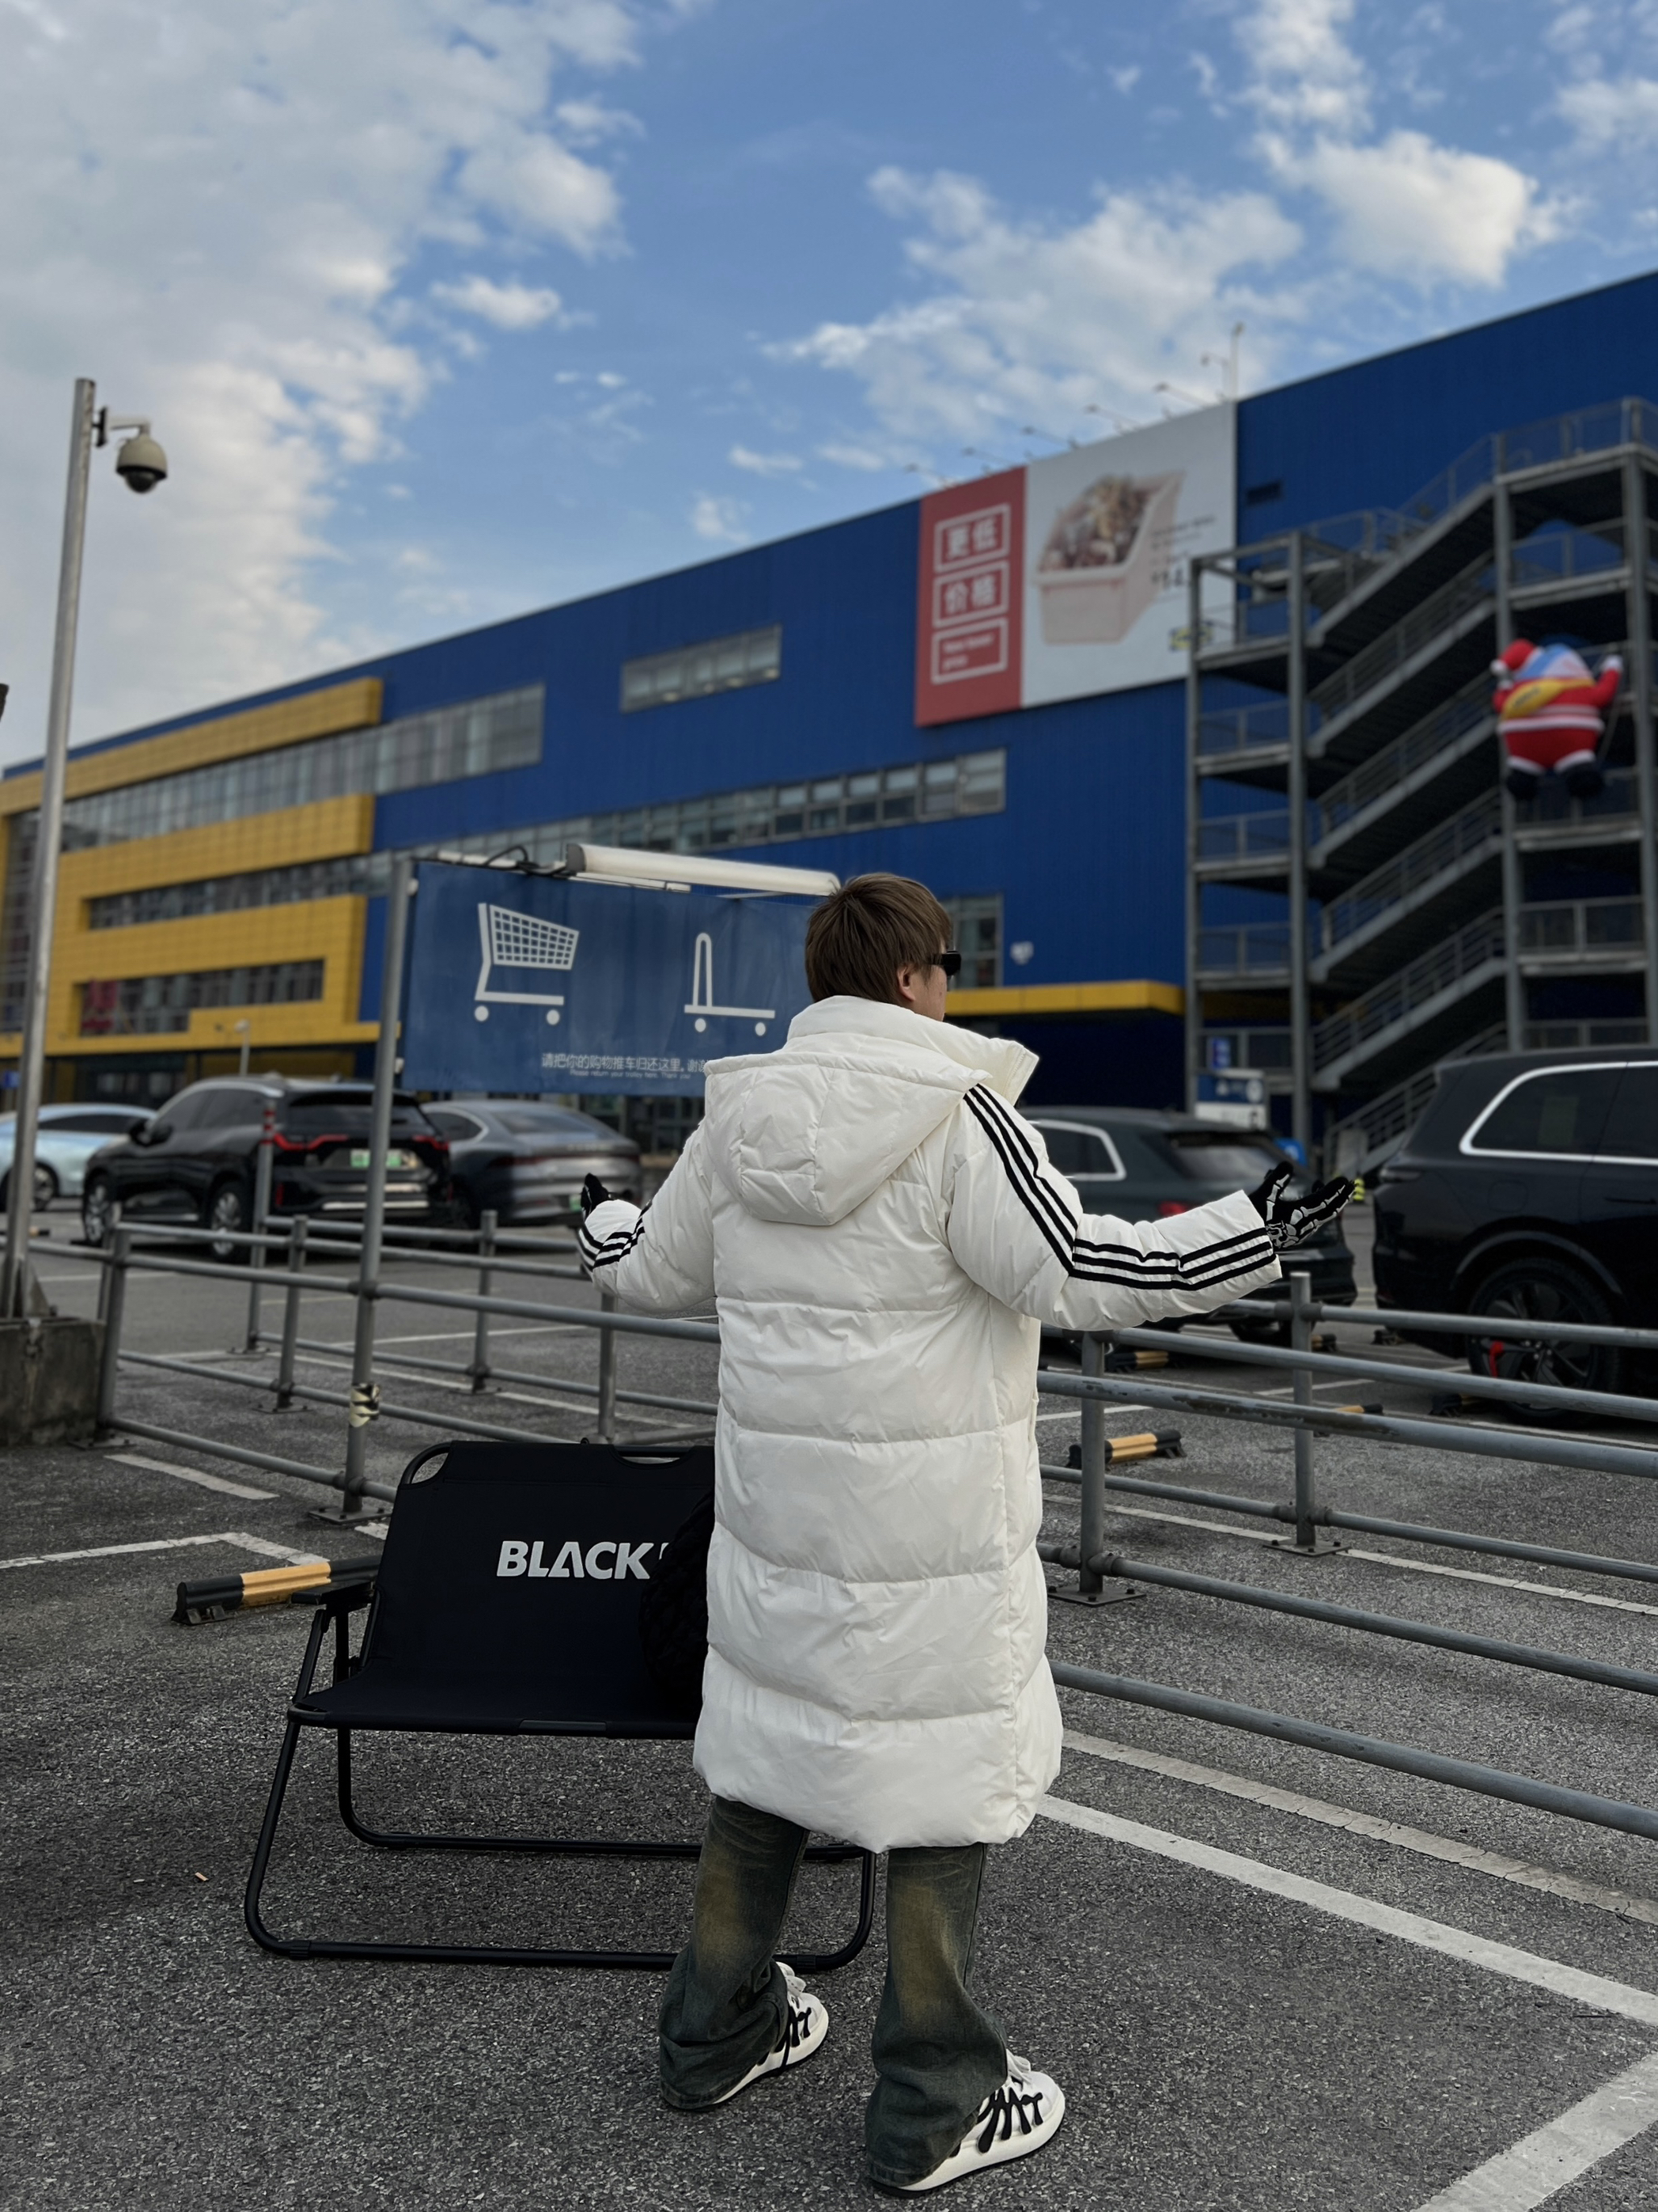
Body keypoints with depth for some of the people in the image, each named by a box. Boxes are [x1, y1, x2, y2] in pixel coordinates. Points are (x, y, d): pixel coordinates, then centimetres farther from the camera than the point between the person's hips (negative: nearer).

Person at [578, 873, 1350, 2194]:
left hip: (776, 1496, 7)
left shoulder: (738, 1120, 3)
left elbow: (652, 1274, 14)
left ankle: (716, 2032, 36)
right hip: (928, 1519, -6)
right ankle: (931, 2110, 22)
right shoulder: (955, 1114, -15)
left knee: (766, 1738, 20)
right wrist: (1263, 1231, -12)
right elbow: (1079, 1272, -20)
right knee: (947, 1770, 8)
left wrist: (603, 1221, 36)